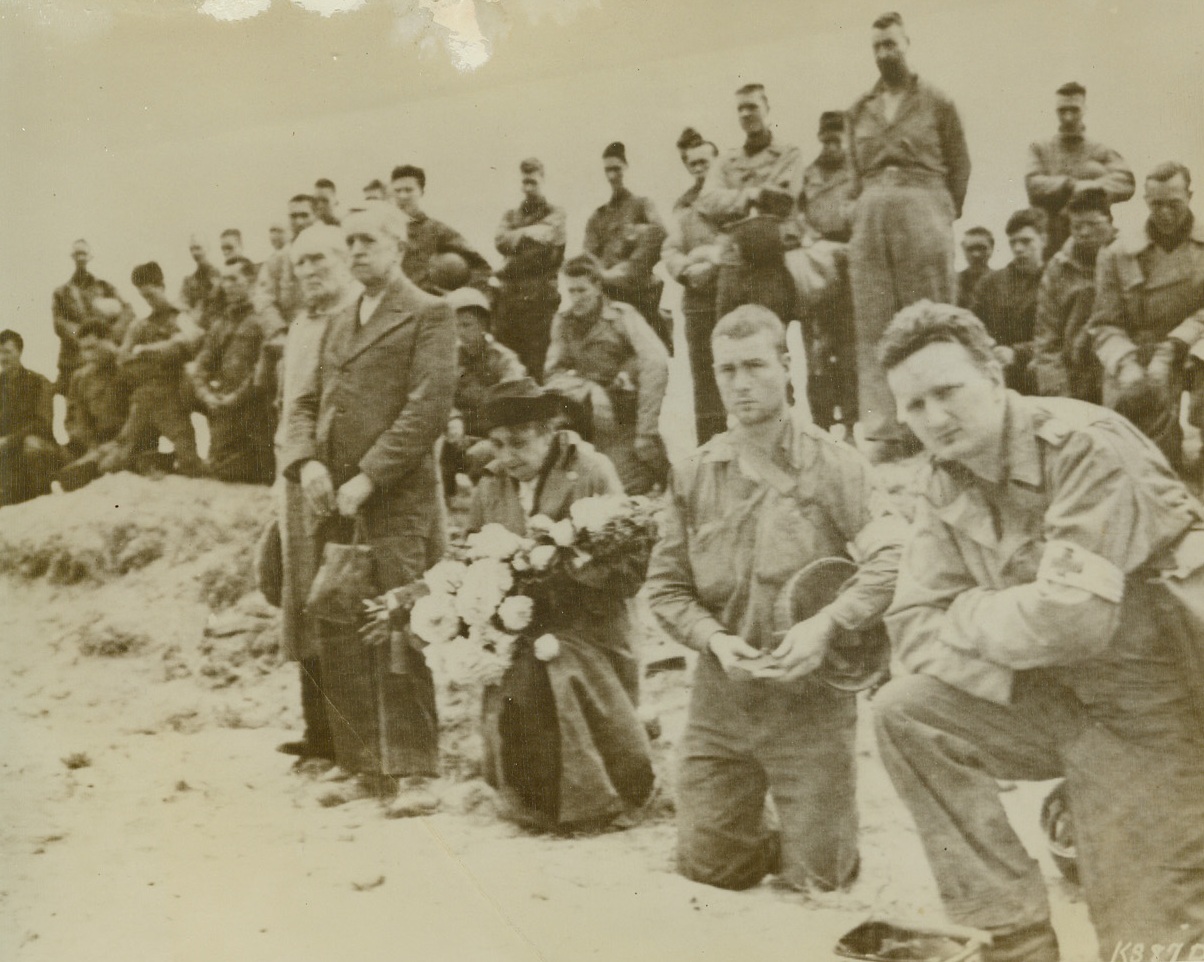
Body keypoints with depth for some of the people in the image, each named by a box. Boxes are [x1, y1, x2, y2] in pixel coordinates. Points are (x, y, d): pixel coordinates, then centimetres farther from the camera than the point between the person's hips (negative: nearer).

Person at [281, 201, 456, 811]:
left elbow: (429, 408, -11)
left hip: (397, 503, -7)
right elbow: (305, 403, 19)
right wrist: (307, 461, -1)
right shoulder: (339, 324, 22)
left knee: (397, 638, -9)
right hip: (336, 505, 7)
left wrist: (369, 477, -15)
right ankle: (366, 762, 20)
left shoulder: (428, 315, -1)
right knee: (337, 640, 9)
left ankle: (413, 773, -2)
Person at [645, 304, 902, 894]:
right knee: (706, 865, 8)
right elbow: (665, 585, 6)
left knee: (816, 876, 2)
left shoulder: (830, 465, -8)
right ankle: (778, 845, 38)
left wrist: (827, 623, -27)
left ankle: (817, 837, 36)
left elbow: (894, 554, -18)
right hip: (719, 701, 3)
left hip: (810, 698, -3)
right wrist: (713, 637, -11)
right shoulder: (693, 475, 3)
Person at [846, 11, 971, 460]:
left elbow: (959, 166, 9)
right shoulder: (859, 110, 16)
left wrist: (944, 216, 8)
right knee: (874, 328, -3)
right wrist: (865, 206, 13)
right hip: (871, 216, 3)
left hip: (923, 211, -3)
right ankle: (883, 432, -3)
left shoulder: (936, 103, 6)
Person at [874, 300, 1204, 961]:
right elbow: (913, 629, -5)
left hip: (1149, 706, -6)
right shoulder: (946, 489, 1)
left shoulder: (1085, 444, -21)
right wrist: (1008, 650, -22)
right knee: (906, 712, -15)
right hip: (1054, 700, 6)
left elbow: (1072, 618, -30)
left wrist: (966, 618, -13)